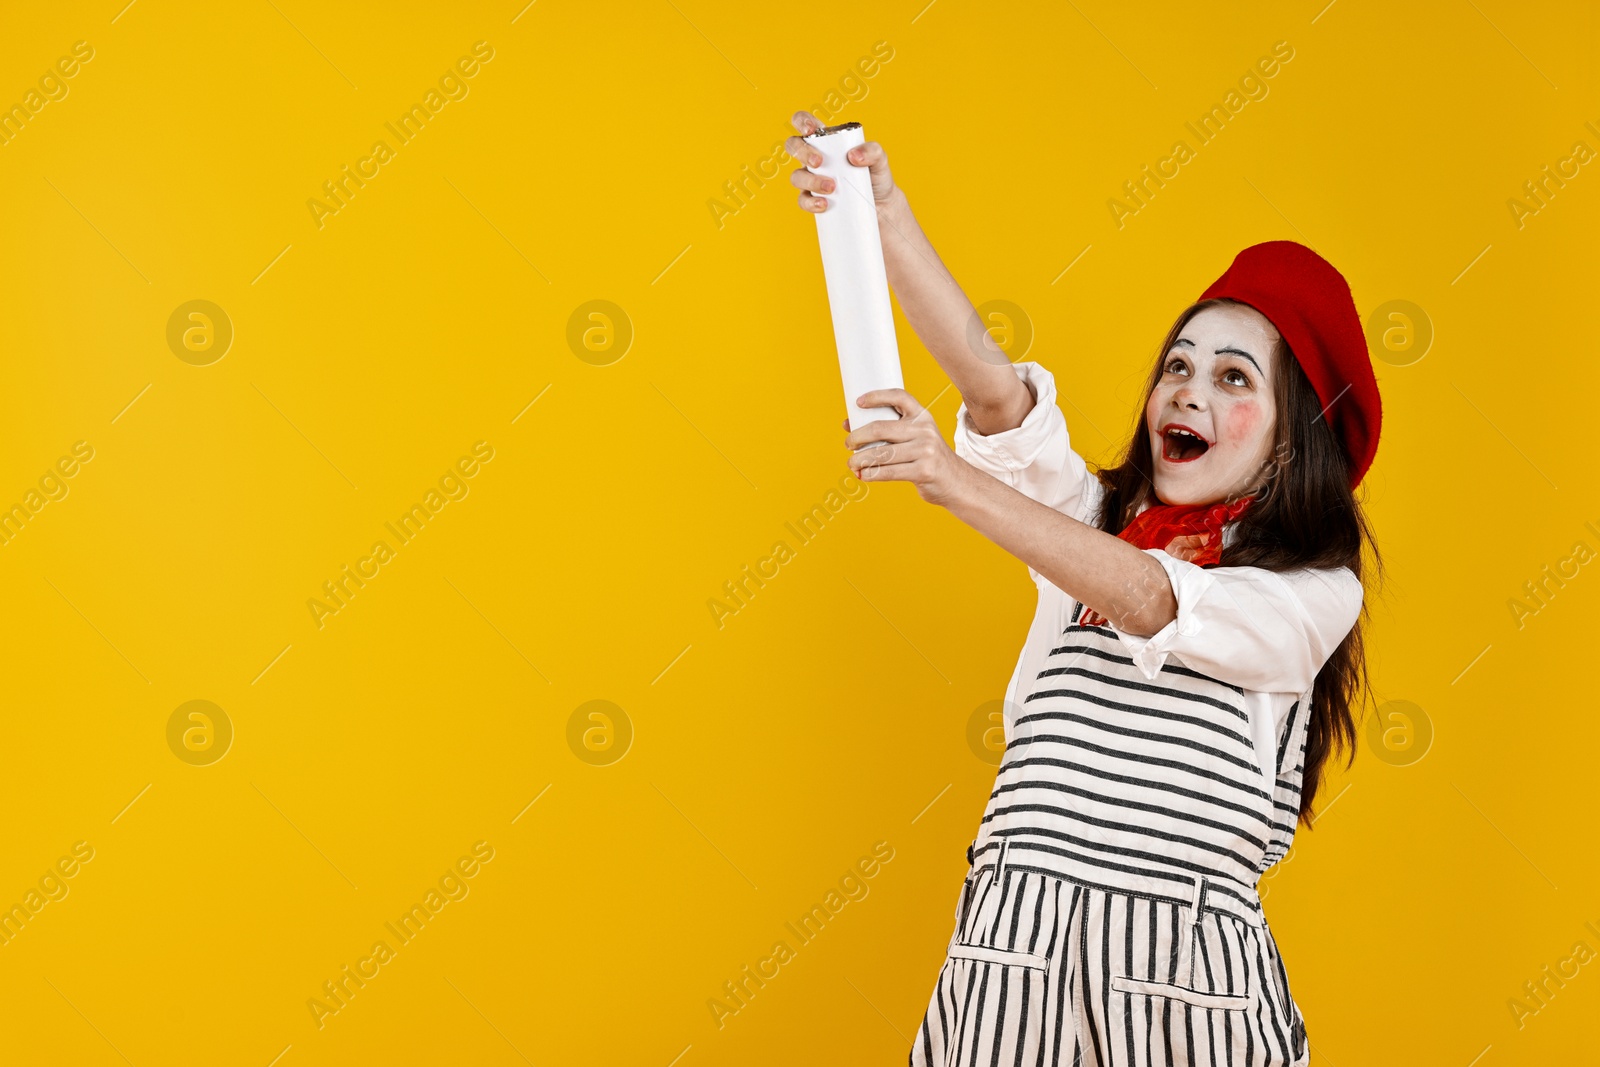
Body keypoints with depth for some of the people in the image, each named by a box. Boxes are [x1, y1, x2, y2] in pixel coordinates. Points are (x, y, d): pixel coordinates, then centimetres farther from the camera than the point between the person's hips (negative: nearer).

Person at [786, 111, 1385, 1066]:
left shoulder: (1317, 592, 1)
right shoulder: (1097, 519, 12)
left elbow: (1151, 602, -17)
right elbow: (992, 385, -3)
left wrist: (958, 483, -26)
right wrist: (887, 219, -16)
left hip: (1186, 956, -3)